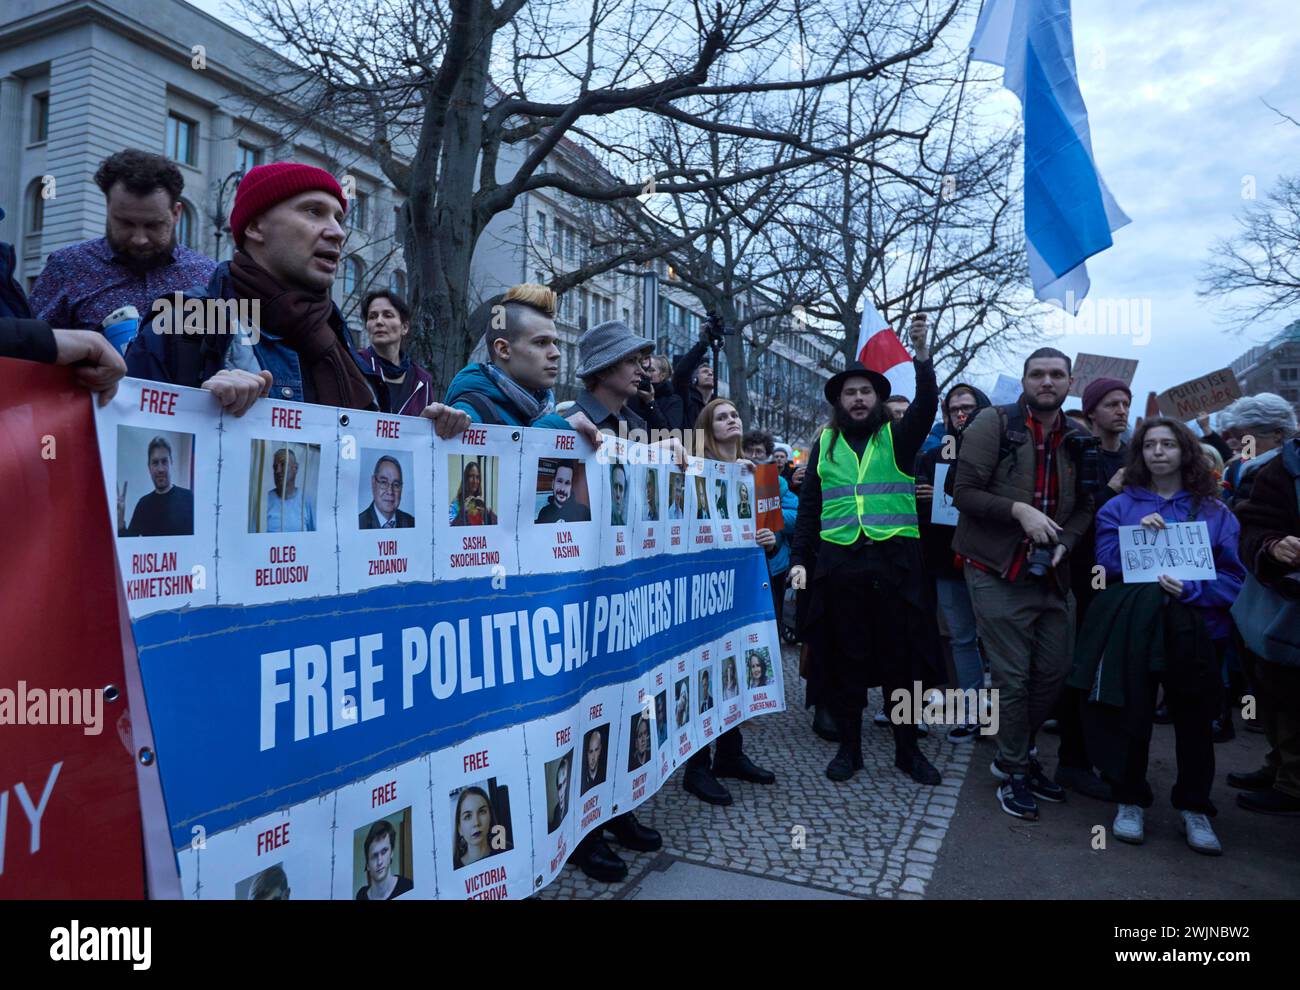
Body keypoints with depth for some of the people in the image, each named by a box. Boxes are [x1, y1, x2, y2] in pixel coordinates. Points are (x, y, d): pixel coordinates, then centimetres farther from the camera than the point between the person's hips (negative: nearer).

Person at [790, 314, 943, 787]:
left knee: (902, 658, 7)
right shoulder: (825, 444, 10)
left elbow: (927, 406, -14)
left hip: (895, 562, -1)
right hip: (838, 564, 1)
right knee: (843, 659, 8)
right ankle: (848, 748, 22)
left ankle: (908, 749, 22)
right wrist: (800, 560, 2)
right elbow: (809, 506, 9)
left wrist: (922, 355, -27)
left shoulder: (898, 436, 6)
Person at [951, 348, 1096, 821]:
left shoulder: (1077, 438, 8)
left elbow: (1085, 505, 12)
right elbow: (963, 492, -11)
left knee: (1055, 671, 12)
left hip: (1051, 573, 6)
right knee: (1013, 677, 0)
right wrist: (1018, 509, -21)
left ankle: (1015, 755, 34)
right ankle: (1014, 772, 20)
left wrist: (1063, 542, -6)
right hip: (997, 572, -5)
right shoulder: (994, 423, -7)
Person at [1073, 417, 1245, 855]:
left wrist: (1192, 590, -16)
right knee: (1130, 714, 4)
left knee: (1194, 721, 8)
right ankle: (1129, 802, 22)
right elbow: (1107, 565, 0)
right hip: (1132, 632, 0)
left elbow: (1234, 577, 1)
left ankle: (1194, 810, 26)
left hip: (1197, 633, 0)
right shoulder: (1120, 507, 8)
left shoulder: (1216, 513, 8)